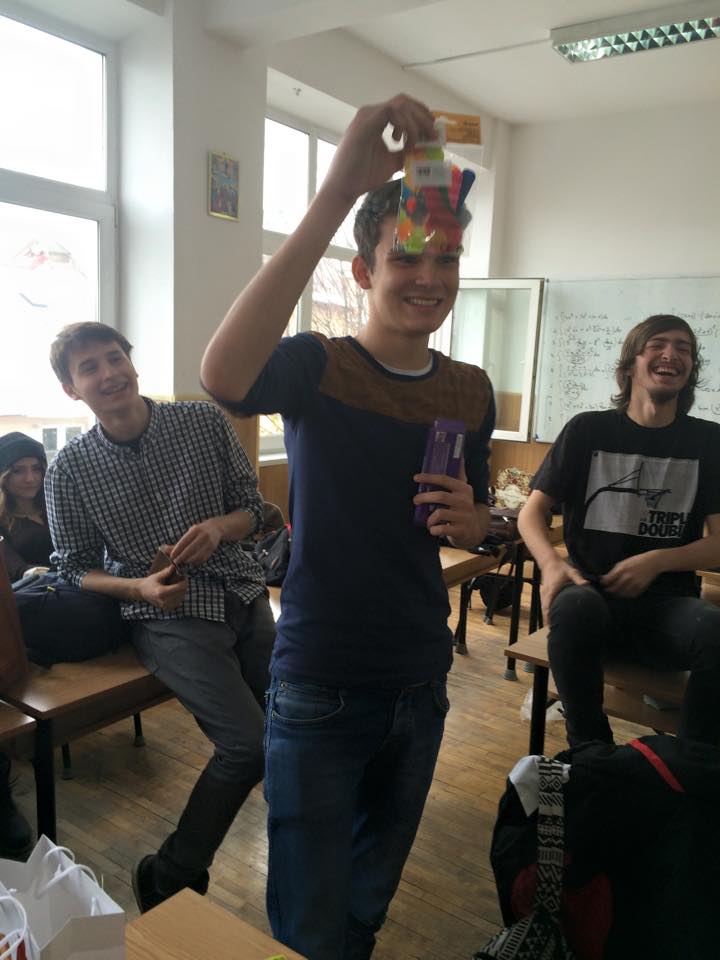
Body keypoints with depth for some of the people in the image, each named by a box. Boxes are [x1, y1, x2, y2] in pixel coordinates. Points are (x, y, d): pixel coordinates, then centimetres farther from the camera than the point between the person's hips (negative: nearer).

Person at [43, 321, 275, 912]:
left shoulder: (205, 422, -2)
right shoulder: (70, 471, -5)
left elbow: (253, 508, 5)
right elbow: (76, 568, 3)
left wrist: (218, 527, -17)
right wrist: (140, 588, -15)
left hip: (245, 597, 4)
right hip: (170, 617, -4)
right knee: (249, 744, -16)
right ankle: (169, 880, 7)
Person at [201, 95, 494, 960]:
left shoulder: (471, 392, 2)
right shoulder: (318, 367, -14)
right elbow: (223, 374, -38)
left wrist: (468, 520, -12)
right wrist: (340, 189, -41)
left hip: (420, 687, 5)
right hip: (320, 691, -4)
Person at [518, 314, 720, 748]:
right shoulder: (588, 429, 7)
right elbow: (532, 511, 5)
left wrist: (656, 561, -13)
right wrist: (552, 563, -16)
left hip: (666, 599, 1)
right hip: (593, 590, 0)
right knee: (575, 606, -37)